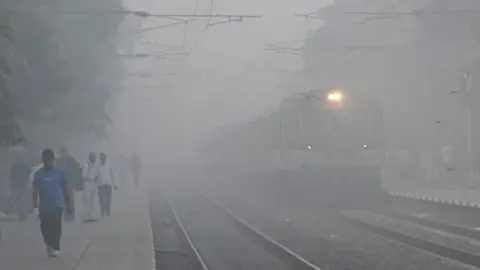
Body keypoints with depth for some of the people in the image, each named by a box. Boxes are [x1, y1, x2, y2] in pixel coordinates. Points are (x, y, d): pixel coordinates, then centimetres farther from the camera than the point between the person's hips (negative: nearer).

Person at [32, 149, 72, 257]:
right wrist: (35, 205, -9)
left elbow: (65, 190, 8)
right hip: (44, 206, 1)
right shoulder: (38, 174, 2)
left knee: (56, 227, -8)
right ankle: (49, 245, 28)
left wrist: (68, 205, 7)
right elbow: (35, 191, 0)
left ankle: (55, 248, -1)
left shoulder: (59, 173, 2)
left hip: (57, 205, -1)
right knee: (45, 228, 5)